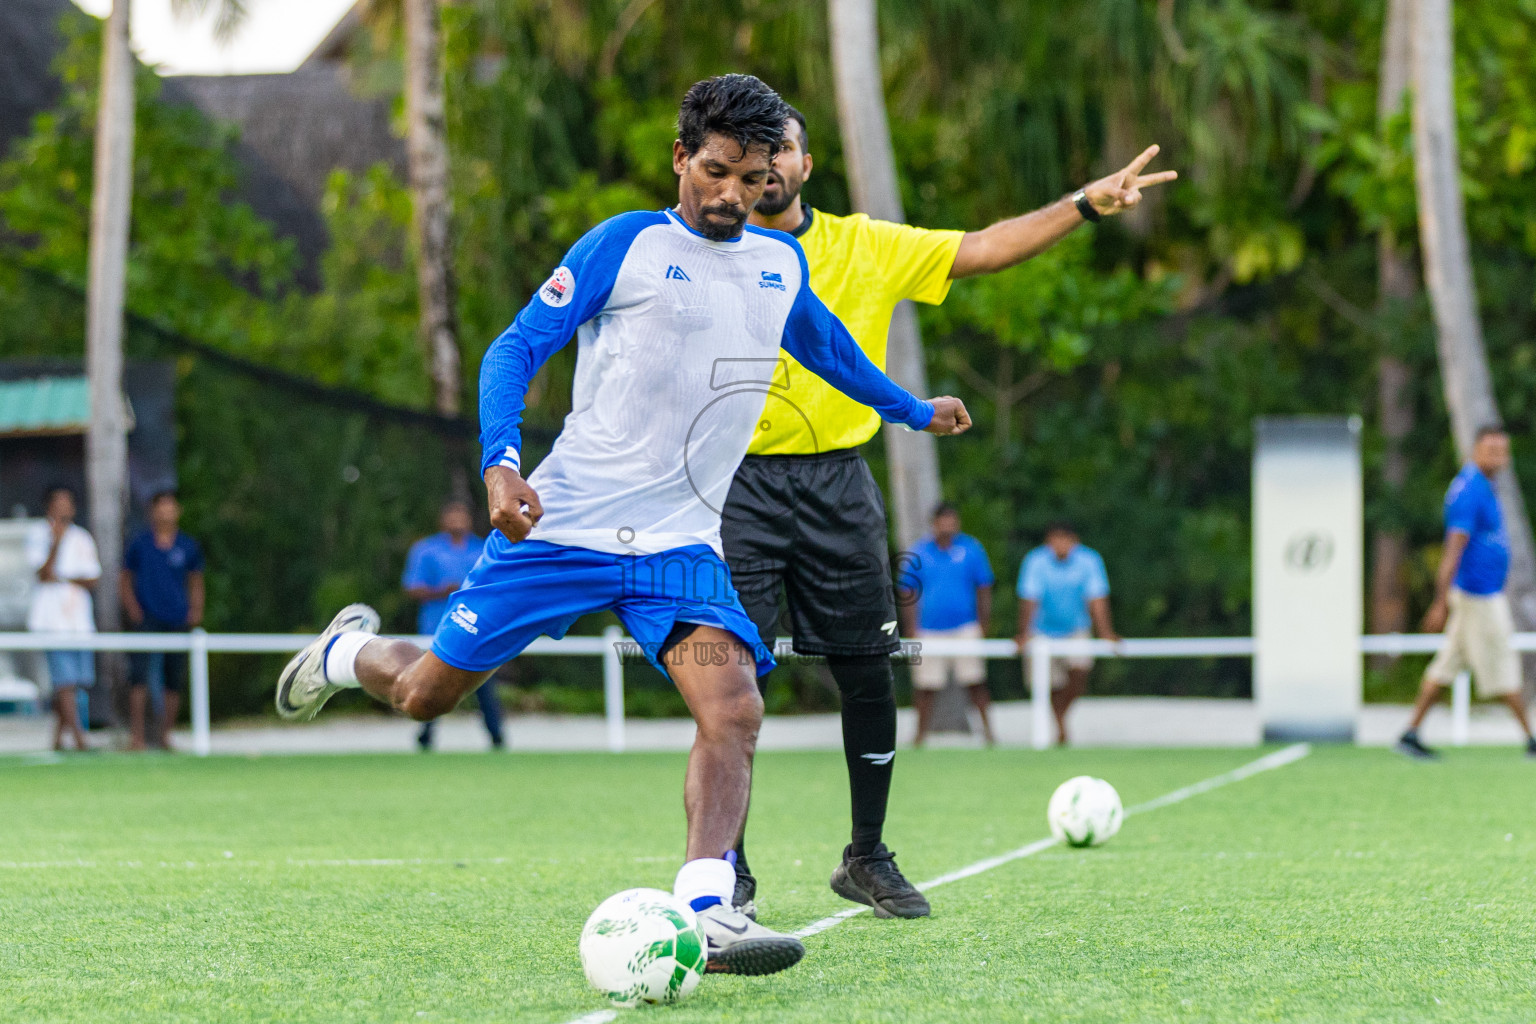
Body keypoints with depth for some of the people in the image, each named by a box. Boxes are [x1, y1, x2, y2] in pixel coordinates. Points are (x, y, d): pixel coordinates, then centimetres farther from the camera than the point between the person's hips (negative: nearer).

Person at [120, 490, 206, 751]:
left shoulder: (189, 547, 8)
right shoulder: (139, 543, 4)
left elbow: (196, 582, 18)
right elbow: (125, 580, 10)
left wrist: (196, 610, 4)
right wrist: (132, 609, -3)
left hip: (178, 620, 3)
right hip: (146, 620, -3)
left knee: (175, 680, 5)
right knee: (139, 675, -15)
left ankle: (165, 736, 15)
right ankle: (136, 735, -14)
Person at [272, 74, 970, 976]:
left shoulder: (782, 265, 11)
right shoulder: (627, 245, -5)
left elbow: (823, 343, 34)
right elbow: (518, 347, -7)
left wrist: (911, 409, 45)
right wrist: (502, 461, -23)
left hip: (681, 546, 3)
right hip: (564, 526, -3)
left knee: (734, 711, -21)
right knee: (426, 692, 6)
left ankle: (705, 913, -26)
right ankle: (350, 650, 40)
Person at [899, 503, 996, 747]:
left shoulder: (971, 549, 2)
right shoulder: (919, 553, 4)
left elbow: (984, 589, 7)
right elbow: (909, 592, 9)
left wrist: (983, 624, 3)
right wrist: (910, 629, 4)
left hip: (965, 628, -1)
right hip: (929, 630, 1)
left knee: (974, 681, -7)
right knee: (925, 686, 0)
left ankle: (986, 725, 4)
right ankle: (921, 734, 9)